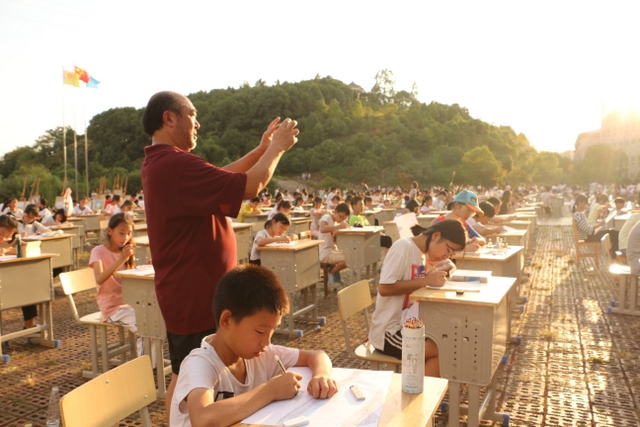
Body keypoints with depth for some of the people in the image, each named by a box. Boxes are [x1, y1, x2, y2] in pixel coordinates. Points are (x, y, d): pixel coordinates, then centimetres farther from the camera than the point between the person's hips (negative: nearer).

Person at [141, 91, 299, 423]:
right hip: (197, 294, -10)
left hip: (185, 291, 10)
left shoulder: (158, 163, 10)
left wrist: (261, 149, 9)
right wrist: (277, 149, -7)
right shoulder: (177, 165, -24)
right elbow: (250, 186, -23)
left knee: (184, 376, 22)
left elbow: (218, 178, 14)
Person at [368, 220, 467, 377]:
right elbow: (385, 288, -24)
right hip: (389, 331, -9)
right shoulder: (404, 246, -17)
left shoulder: (425, 253, 10)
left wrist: (436, 277, -6)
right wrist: (425, 281, -24)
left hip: (407, 324, 9)